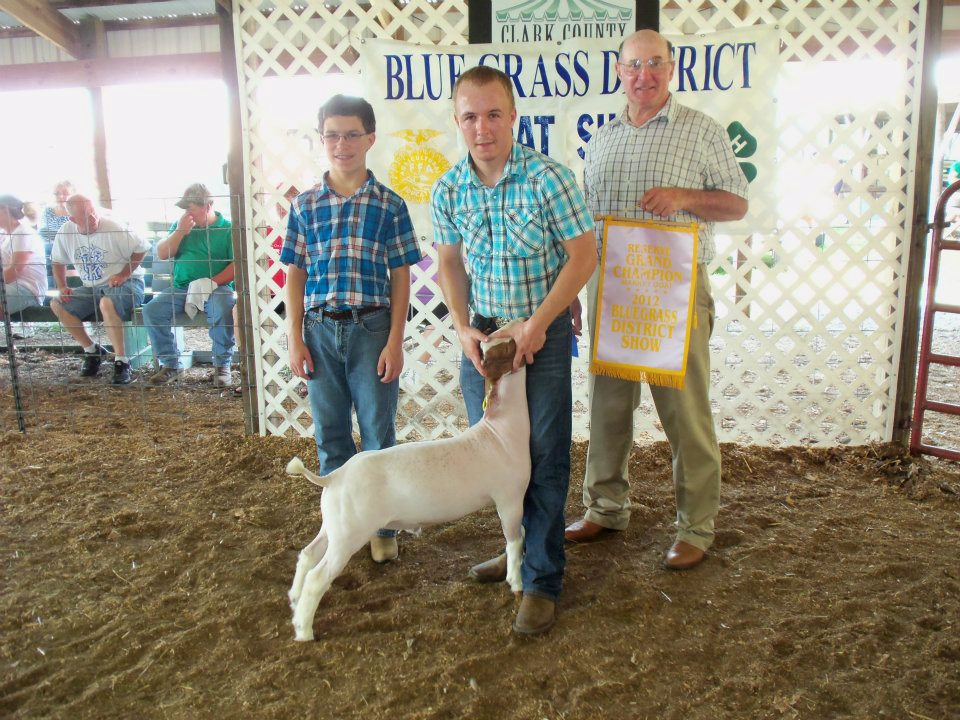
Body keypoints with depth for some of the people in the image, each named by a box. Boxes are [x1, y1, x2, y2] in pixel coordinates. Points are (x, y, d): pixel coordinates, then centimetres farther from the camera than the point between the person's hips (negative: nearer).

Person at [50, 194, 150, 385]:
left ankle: (121, 361, -25)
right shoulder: (65, 232, 1)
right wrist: (62, 287, 1)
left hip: (126, 284, -6)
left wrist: (124, 275, -17)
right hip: (90, 288, 6)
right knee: (57, 305, -12)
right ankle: (91, 350, 4)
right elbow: (58, 262, 15)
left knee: (106, 303, -38)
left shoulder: (113, 228, -14)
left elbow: (141, 249, -11)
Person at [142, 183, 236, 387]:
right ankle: (169, 364, -4)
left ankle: (222, 366, -17)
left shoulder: (227, 228, 1)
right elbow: (161, 254, 10)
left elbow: (237, 265, -7)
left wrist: (212, 282, -19)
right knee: (151, 310, -17)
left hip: (216, 288, -4)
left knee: (223, 311, -35)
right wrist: (179, 231, -4)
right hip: (181, 287, 5)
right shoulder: (181, 225, 15)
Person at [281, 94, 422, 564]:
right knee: (330, 434, 13)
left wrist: (394, 342, -6)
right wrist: (295, 340, 1)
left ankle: (383, 526, 24)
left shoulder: (388, 205, -2)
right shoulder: (304, 205, 5)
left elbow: (399, 278, -1)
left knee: (378, 432, 7)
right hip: (320, 331, 3)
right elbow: (295, 275, 6)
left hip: (372, 329, -2)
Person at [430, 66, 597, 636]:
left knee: (544, 457, -2)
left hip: (544, 333, -4)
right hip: (483, 334, 5)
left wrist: (537, 325, -16)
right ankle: (520, 546, 36)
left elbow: (584, 256, -12)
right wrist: (463, 328, -3)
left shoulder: (547, 177, -16)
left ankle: (542, 580, 12)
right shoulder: (448, 190, -2)